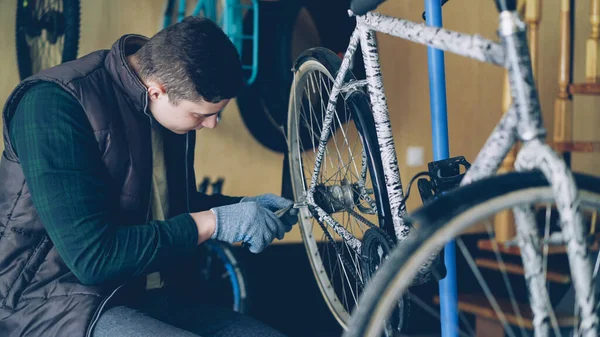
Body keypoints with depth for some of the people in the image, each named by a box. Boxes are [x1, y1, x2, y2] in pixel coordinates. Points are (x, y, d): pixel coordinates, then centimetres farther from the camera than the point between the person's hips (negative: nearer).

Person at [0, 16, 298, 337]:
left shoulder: (176, 103, 4)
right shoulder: (56, 103, -19)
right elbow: (92, 257, -25)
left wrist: (242, 207, 4)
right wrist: (213, 223, -19)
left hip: (160, 299, 7)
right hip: (63, 304, -6)